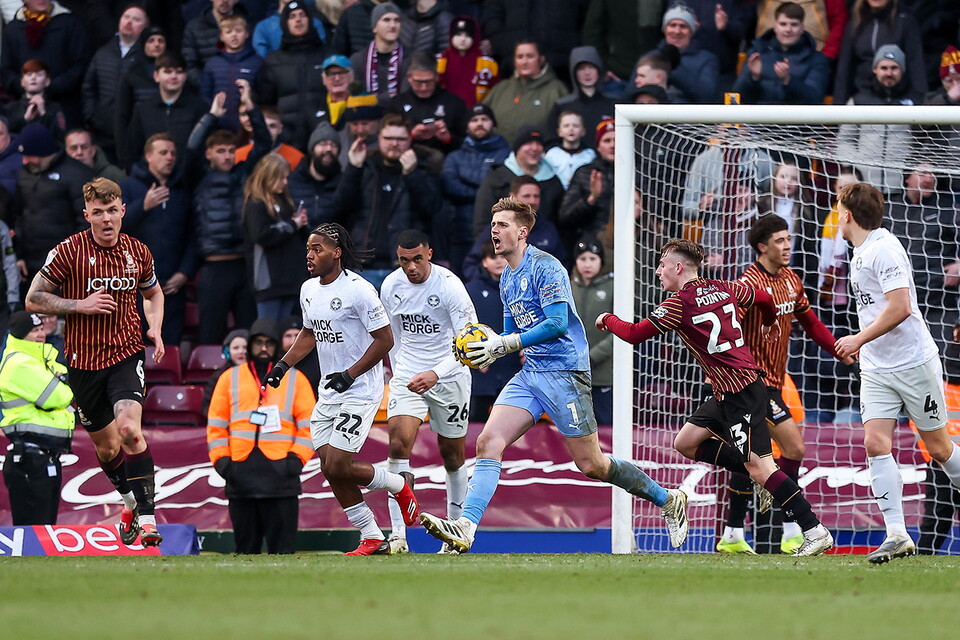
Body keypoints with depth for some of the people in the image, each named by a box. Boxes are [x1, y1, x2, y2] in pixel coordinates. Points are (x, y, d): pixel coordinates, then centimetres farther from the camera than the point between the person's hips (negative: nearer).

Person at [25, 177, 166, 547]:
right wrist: (80, 305, -17)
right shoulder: (69, 252, -8)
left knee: (129, 429, -23)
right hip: (83, 361, 0)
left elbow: (153, 293, 22)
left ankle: (146, 517, -21)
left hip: (126, 354, 0)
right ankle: (131, 500, 39)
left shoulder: (138, 252, 2)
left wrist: (155, 328, 3)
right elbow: (34, 299, -5)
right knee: (106, 446, 11)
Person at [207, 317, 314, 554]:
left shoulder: (295, 379, 13)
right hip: (240, 470, 2)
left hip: (280, 470, -2)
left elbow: (308, 424, 8)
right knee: (245, 543, 2)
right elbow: (216, 423, 13)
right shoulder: (229, 378, 17)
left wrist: (296, 458, -5)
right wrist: (221, 459, 1)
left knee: (282, 544, -7)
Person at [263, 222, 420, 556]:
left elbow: (385, 339, -14)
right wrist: (283, 364, 11)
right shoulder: (309, 290, 8)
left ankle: (399, 485, 13)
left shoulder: (358, 290, -17)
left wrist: (350, 374, -20)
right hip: (329, 393, 8)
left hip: (360, 391, -8)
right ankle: (373, 539, 14)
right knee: (330, 468, 2)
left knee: (338, 466, -14)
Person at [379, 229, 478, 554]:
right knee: (399, 444, -16)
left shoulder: (449, 286, -18)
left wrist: (435, 373, -35)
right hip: (408, 374, 3)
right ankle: (397, 535, -19)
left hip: (449, 377, -3)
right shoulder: (390, 286, -2)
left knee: (452, 455, 7)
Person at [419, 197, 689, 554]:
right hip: (530, 374, 8)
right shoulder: (507, 277, 16)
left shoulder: (545, 267, -12)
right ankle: (465, 529, -22)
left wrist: (504, 345, -21)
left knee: (591, 465, -3)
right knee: (488, 442, -12)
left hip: (564, 371, -8)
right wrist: (490, 352, 3)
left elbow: (558, 324, -20)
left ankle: (668, 500, 16)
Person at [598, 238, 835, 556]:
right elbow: (764, 299, 26)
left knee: (757, 464, -12)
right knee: (686, 443, 16)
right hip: (727, 394, 9)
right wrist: (769, 323, 48)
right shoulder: (723, 289, 10)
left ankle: (816, 532, -16)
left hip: (741, 393, -9)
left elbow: (634, 334, -9)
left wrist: (608, 320, 11)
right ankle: (762, 480, 16)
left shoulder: (680, 304, -12)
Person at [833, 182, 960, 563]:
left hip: (914, 363, -8)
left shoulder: (884, 249, -16)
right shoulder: (860, 253, 13)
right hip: (876, 370, 8)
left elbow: (899, 307, -24)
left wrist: (859, 339, -21)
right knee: (876, 443, -8)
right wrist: (861, 346, 22)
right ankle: (897, 535, -11)